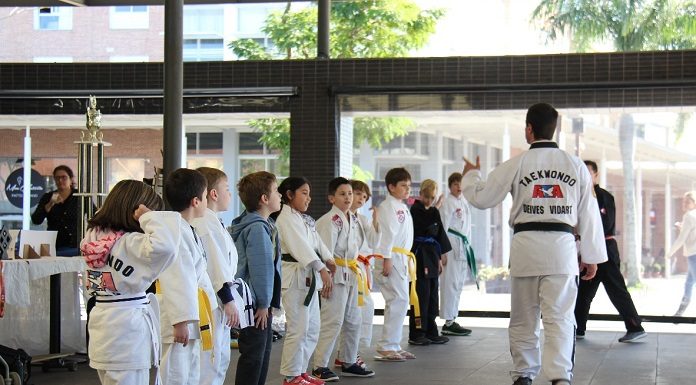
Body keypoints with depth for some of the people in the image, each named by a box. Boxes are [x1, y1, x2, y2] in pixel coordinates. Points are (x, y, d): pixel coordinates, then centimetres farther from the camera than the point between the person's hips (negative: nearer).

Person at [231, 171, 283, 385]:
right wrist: (263, 304, -16)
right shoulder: (257, 228, -20)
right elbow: (260, 268, -22)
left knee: (263, 352, 17)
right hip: (256, 304, -10)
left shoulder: (264, 224, 12)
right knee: (253, 356, -4)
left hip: (261, 304, 10)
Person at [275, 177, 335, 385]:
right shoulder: (286, 219, -13)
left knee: (312, 329, 15)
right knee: (298, 329, -8)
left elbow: (316, 242, 12)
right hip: (294, 277, -10)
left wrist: (329, 260, -6)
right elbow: (301, 246, -24)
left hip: (309, 277, 10)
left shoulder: (305, 219, 18)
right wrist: (322, 270, -32)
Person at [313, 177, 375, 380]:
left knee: (353, 321, 16)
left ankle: (349, 362, 28)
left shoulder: (351, 220, 14)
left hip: (351, 275, 9)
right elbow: (325, 252, -19)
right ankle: (320, 366, -5)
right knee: (332, 321, -10)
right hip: (335, 275, -9)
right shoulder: (330, 220, -14)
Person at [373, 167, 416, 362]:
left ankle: (394, 346, 18)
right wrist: (387, 259, -22)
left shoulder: (403, 207, 20)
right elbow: (387, 234, -17)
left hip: (402, 260, 10)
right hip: (391, 258, -10)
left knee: (400, 302, 11)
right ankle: (386, 347, -11)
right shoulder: (388, 206, -10)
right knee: (398, 300, -13)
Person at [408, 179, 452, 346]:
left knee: (432, 296, 10)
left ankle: (431, 332, 18)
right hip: (419, 255, -8)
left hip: (431, 256, 8)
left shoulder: (434, 212, 15)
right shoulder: (415, 210, -8)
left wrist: (439, 258, 17)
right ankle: (416, 334, -2)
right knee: (421, 295, -8)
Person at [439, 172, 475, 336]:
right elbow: (443, 227, -13)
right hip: (451, 244, -9)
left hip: (463, 246, 9)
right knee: (450, 282, -8)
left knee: (458, 284, 11)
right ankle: (448, 322, -5)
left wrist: (467, 246, 15)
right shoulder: (447, 203, -8)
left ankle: (452, 319, 18)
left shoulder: (465, 202, 16)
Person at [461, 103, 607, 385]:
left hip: (526, 246, -1)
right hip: (562, 247, 1)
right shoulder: (576, 165, 4)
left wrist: (470, 175, 26)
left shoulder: (516, 165, -2)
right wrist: (591, 256, 14)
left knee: (523, 319, 11)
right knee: (559, 317, -1)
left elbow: (481, 198, 5)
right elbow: (588, 213, 7)